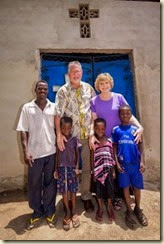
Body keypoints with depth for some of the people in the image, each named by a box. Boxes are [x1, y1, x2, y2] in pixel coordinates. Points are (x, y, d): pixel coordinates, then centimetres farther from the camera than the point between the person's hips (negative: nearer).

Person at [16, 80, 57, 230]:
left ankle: (50, 212, 32)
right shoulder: (27, 108, 1)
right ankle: (37, 213, 33)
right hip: (34, 153, 0)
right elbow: (23, 131, -1)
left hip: (51, 152, 1)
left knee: (50, 183, 13)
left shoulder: (54, 107, 3)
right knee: (34, 184, 12)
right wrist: (25, 151, -8)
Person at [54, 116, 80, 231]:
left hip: (72, 168, -1)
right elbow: (57, 155, 2)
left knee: (72, 191, 8)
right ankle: (68, 211, 28)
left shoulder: (74, 140, -5)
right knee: (64, 191, 10)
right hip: (61, 168, 1)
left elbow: (77, 154, 3)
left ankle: (73, 210, 29)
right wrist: (56, 169, 2)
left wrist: (77, 167, -3)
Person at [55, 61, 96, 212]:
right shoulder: (63, 91, -3)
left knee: (87, 166, 11)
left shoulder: (88, 88, 5)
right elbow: (58, 113, -12)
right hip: (70, 135, -2)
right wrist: (59, 134, -21)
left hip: (88, 134, 2)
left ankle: (86, 196, 30)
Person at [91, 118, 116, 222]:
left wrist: (113, 170, 2)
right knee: (99, 188, 10)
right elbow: (92, 158, -1)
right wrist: (93, 171, -1)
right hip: (98, 170, 0)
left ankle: (109, 206, 33)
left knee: (109, 187, 7)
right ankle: (100, 208, 32)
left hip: (108, 169, 1)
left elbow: (112, 156, 2)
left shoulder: (109, 141, -3)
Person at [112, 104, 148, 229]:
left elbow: (140, 146, 4)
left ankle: (138, 209, 36)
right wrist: (117, 162, -5)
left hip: (136, 163, 1)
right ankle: (129, 211, 31)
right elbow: (114, 147, 1)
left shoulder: (135, 129, 2)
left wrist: (142, 162, -3)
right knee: (126, 187, 12)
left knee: (137, 187, 12)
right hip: (123, 164, -1)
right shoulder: (116, 129, -1)